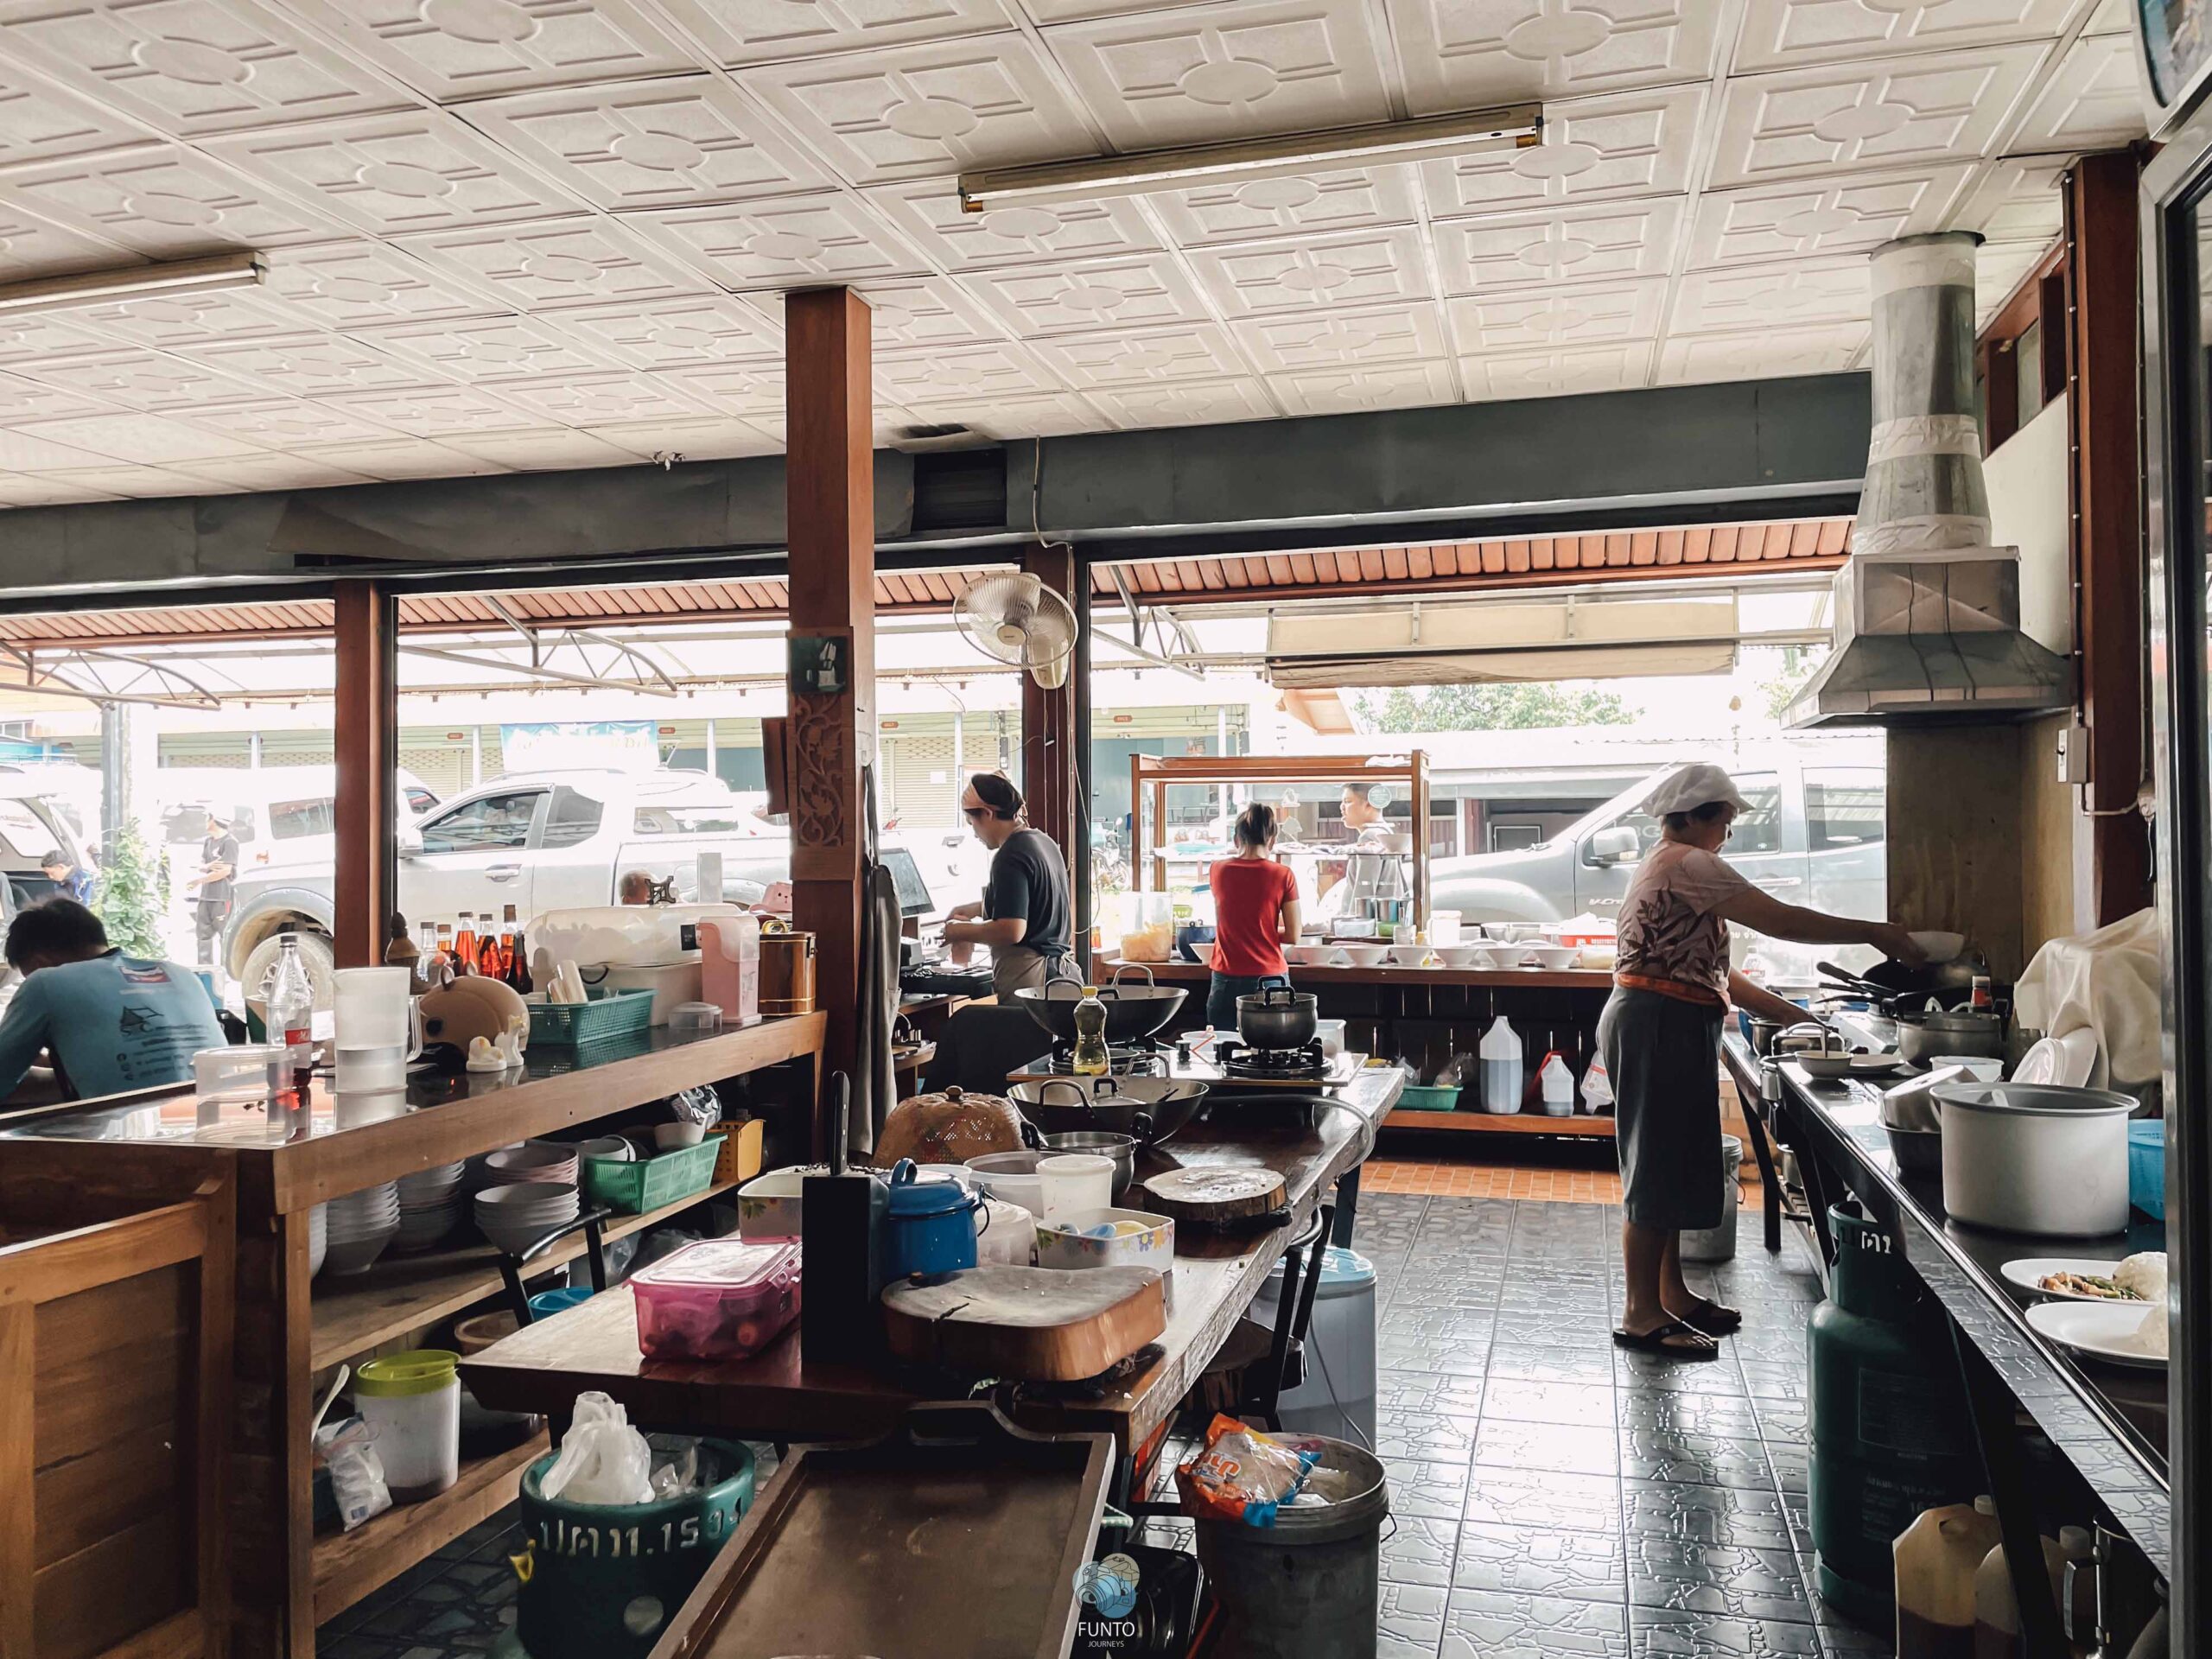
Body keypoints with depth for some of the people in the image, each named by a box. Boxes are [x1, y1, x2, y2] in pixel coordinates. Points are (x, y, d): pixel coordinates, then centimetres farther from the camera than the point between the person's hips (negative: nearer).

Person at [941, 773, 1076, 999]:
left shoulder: (1010, 857, -14)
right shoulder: (1044, 842, 15)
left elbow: (1011, 931, -21)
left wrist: (961, 932, -7)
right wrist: (974, 910, 30)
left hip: (1028, 978, -9)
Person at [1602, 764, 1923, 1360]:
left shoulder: (1670, 867, 20)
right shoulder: (1687, 865, -13)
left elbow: (1712, 972, 18)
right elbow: (1781, 920, -19)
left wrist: (1796, 1016, 15)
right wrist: (1873, 933, -11)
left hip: (1669, 1029, 11)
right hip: (1660, 1027, -11)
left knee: (1672, 1166, 16)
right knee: (1658, 1166, -4)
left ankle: (1670, 1294, 27)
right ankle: (1641, 1314, 3)